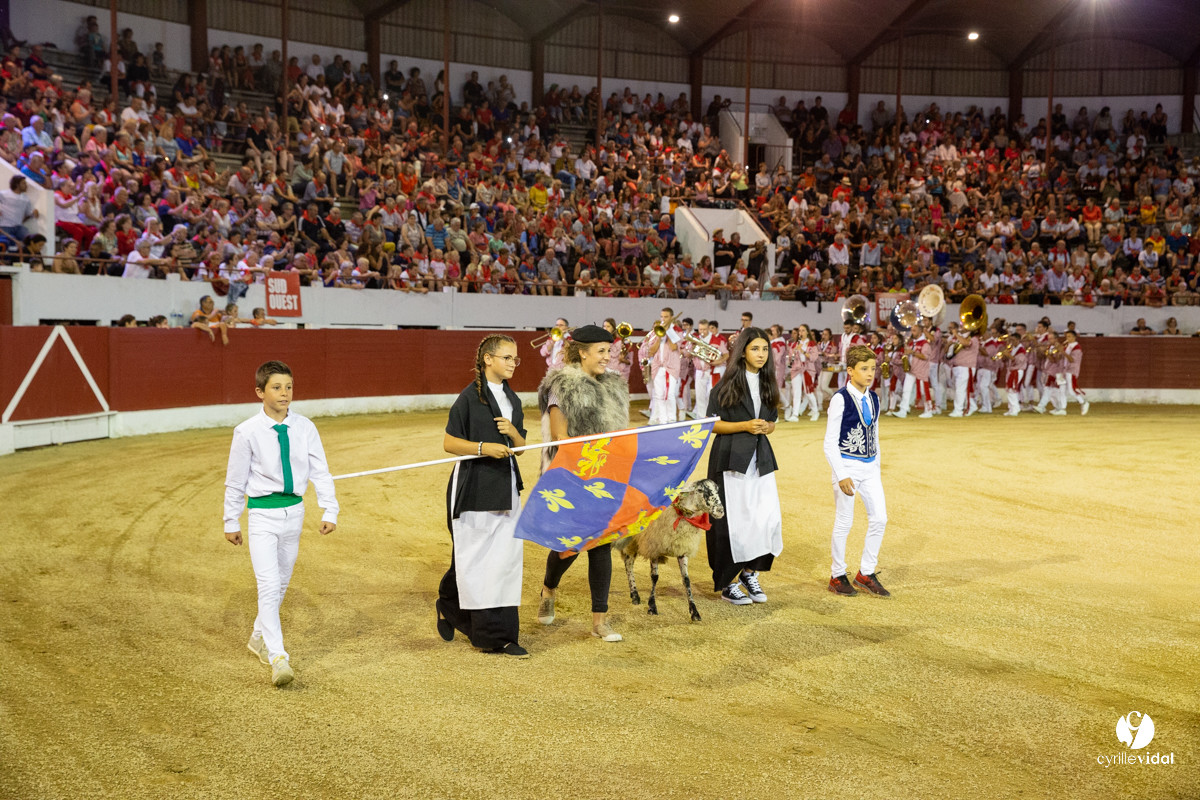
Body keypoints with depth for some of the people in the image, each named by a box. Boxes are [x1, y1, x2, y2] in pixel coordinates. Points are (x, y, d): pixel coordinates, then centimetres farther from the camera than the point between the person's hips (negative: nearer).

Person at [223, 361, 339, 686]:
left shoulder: (304, 428, -2)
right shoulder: (247, 432, -9)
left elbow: (319, 472, 3)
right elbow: (236, 480, 0)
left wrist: (330, 511, -3)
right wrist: (231, 522, 5)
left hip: (294, 511, 4)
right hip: (263, 513, -4)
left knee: (281, 583, 17)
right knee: (269, 586, -12)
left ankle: (259, 638, 38)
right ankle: (277, 658, -11)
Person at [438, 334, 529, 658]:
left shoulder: (512, 399, 13)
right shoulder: (470, 396, -7)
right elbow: (449, 442, -9)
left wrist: (513, 432, -6)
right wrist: (483, 447, -21)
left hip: (505, 486, 6)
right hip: (474, 488, -6)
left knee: (506, 556, 4)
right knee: (475, 557, -2)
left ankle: (500, 635, 12)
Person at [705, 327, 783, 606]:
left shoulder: (768, 384, 12)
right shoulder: (726, 384, -4)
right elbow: (711, 424, -6)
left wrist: (766, 427, -4)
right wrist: (744, 426, -16)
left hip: (760, 458, 5)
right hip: (731, 458, -5)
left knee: (768, 518, -2)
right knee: (732, 520, -2)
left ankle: (750, 573, 18)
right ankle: (728, 583, 11)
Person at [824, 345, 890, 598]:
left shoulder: (873, 399, 7)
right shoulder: (840, 399, -13)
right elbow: (830, 442, -13)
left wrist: (876, 470, 16)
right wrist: (841, 476, -18)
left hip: (869, 466, 6)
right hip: (847, 465, -6)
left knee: (879, 518, 3)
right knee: (844, 522, 3)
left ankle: (866, 574, 17)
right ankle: (837, 576, 17)